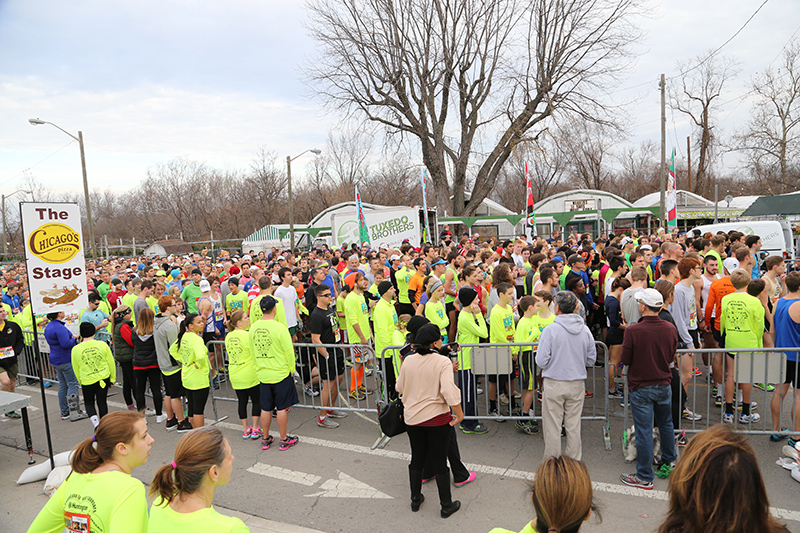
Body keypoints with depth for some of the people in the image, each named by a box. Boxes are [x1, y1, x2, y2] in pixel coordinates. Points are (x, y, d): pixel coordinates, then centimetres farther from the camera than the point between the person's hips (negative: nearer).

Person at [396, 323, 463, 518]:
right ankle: (446, 506, 23)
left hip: (412, 418, 4)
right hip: (437, 419, -4)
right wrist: (459, 414, -14)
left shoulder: (408, 361, -4)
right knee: (439, 462, 9)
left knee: (417, 459, 20)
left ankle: (415, 499, 35)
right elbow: (449, 391, -24)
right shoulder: (443, 362, -16)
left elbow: (399, 388, 7)